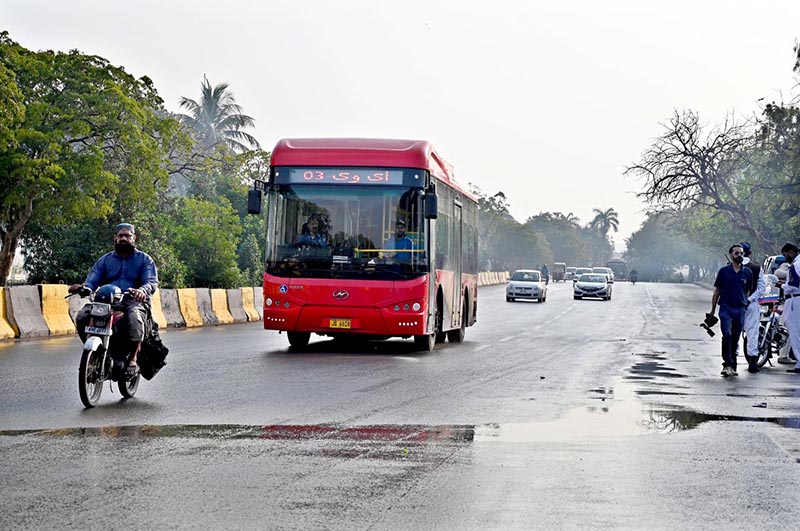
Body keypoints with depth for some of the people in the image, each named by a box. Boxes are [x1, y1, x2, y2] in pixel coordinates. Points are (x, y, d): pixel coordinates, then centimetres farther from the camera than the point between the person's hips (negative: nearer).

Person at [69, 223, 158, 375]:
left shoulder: (144, 259, 13)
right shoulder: (105, 260, 21)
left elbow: (152, 282, -3)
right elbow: (92, 281, 10)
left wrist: (143, 290, -28)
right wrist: (82, 287, -16)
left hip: (134, 301, -3)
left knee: (134, 317, -39)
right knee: (82, 316, -23)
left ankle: (133, 359, -25)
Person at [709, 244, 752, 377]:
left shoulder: (747, 273, 9)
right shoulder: (723, 271, 4)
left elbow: (748, 292, 17)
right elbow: (717, 291, 9)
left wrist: (746, 306, 12)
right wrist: (712, 311, 9)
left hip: (740, 310, 2)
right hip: (726, 307, -2)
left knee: (735, 339, 6)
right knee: (727, 335, -19)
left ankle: (732, 367, 13)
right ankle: (727, 364, -21)